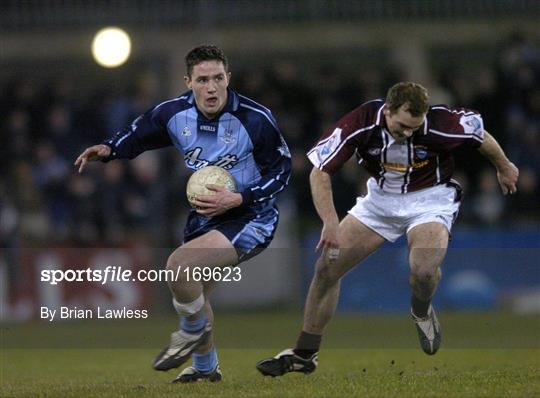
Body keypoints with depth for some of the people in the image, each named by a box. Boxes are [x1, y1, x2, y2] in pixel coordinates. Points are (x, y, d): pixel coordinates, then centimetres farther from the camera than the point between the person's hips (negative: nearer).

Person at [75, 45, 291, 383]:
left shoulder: (256, 119, -21)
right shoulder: (174, 114, -8)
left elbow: (282, 171, -11)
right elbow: (135, 136, 9)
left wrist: (238, 199, -22)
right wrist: (107, 150, -12)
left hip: (251, 218, -7)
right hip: (205, 215, 7)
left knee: (180, 263, -27)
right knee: (193, 294, 18)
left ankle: (193, 330, 2)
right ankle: (205, 367, 44)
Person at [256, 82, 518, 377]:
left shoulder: (442, 124, -29)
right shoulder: (361, 123, -26)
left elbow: (482, 137, -6)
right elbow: (320, 172, -21)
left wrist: (504, 168, 12)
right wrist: (330, 222, -34)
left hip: (429, 198, -3)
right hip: (380, 196, 3)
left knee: (423, 270, -31)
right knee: (327, 266, -4)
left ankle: (422, 313, 7)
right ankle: (305, 354, 11)